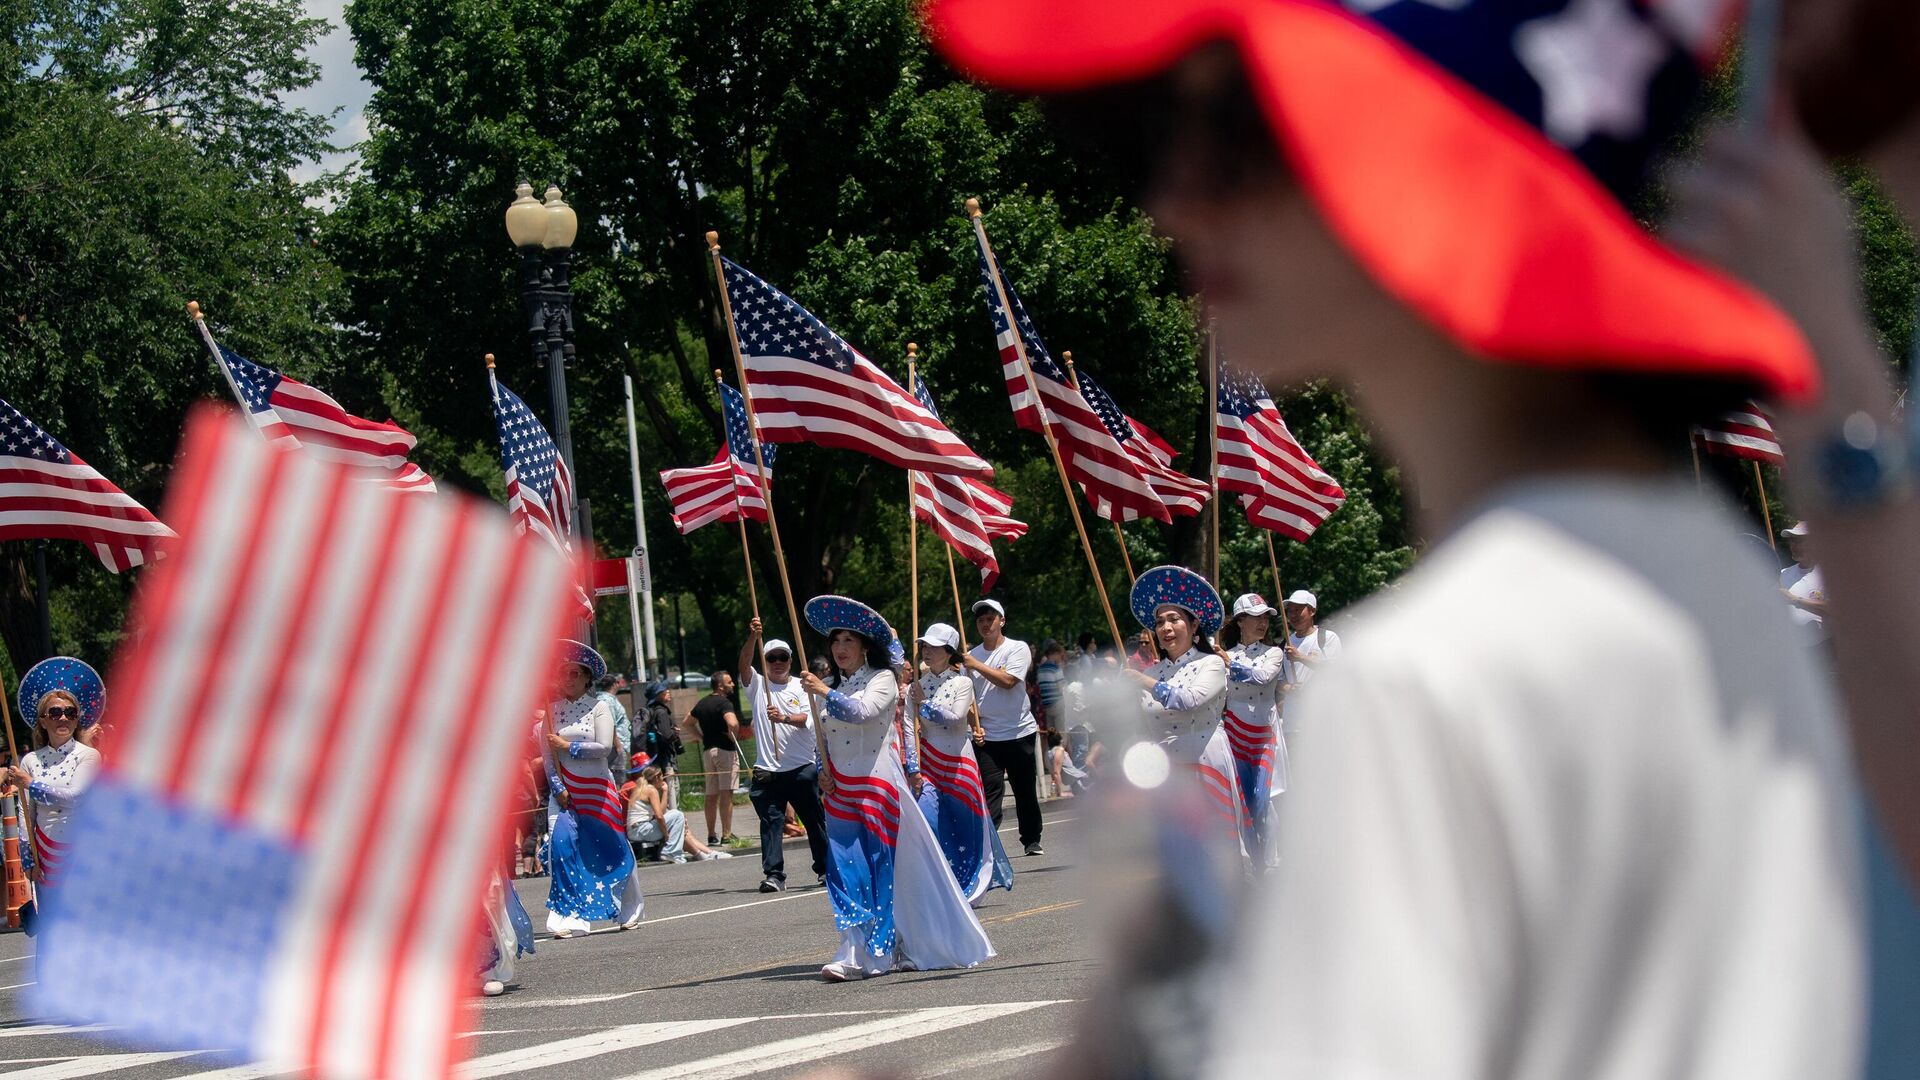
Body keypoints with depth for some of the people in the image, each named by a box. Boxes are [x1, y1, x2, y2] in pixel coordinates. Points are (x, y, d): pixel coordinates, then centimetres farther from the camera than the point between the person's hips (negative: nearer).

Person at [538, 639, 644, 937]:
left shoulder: (598, 707, -2)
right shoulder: (552, 710, 4)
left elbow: (604, 747, -12)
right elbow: (547, 755, 1)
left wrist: (568, 747, -13)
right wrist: (558, 788, -8)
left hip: (597, 789, -1)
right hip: (564, 790, 1)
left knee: (611, 847, 5)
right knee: (562, 844, -14)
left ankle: (629, 912, 22)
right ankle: (567, 917, -13)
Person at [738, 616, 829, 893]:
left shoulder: (801, 687, 8)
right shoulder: (757, 685, 8)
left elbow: (808, 718, -7)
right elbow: (744, 662, -10)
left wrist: (785, 718, -27)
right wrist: (753, 637, -27)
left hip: (802, 767, 0)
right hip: (767, 771, 0)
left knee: (814, 819, 8)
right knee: (771, 822, -6)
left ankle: (825, 867, 19)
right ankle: (773, 875, -8)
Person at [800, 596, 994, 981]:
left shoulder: (882, 679, -3)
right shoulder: (831, 688, 15)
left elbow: (862, 712, -21)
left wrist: (826, 693, -25)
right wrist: (822, 772, 6)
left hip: (875, 784, -6)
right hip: (840, 790, 6)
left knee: (875, 869, -8)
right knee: (845, 869, -2)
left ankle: (860, 955, -9)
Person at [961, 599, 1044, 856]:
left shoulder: (1018, 649, -1)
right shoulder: (971, 656, 8)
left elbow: (1008, 680, -16)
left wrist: (977, 666, -14)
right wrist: (974, 723, -7)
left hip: (1019, 731, -1)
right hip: (987, 736, 1)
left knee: (1025, 791, 9)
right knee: (990, 790, -10)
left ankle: (1032, 840, 23)